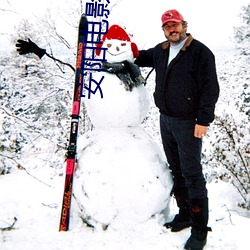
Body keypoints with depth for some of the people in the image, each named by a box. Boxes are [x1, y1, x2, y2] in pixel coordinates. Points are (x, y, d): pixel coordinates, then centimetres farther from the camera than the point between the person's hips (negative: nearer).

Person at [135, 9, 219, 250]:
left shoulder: (200, 52, -10)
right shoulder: (160, 51, 10)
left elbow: (210, 88, -14)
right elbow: (140, 57, 30)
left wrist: (203, 120, -18)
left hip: (188, 123, -7)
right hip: (165, 120, 7)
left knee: (192, 174, -5)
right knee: (176, 170, 15)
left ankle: (199, 229, 5)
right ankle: (185, 214, 30)